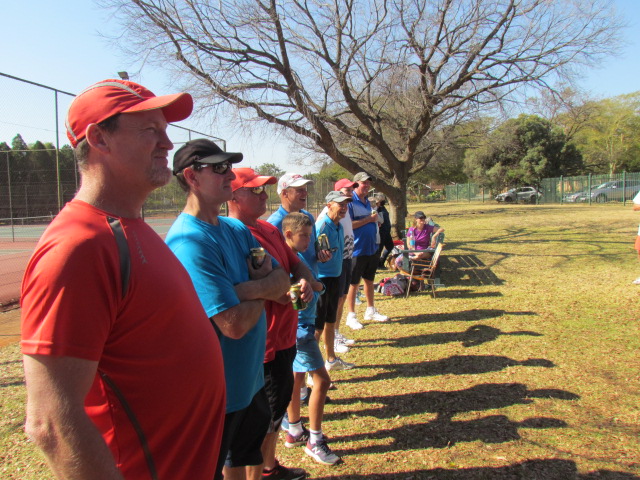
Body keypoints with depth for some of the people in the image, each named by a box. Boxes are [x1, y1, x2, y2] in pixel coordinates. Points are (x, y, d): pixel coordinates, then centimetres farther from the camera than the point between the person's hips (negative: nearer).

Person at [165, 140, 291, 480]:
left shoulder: (236, 230, 2)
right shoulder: (189, 241, -26)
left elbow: (282, 280, -1)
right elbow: (234, 324, -30)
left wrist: (244, 290, -22)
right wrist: (263, 288, -11)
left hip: (249, 376, 8)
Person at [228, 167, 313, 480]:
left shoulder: (269, 229, 9)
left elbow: (296, 264, 11)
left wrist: (305, 281, -10)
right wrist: (281, 292, -30)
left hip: (285, 338, 10)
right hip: (263, 347, -10)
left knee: (280, 402, 26)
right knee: (266, 418, 7)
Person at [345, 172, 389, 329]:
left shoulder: (367, 201, 14)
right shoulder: (350, 202, -12)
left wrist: (375, 220, 4)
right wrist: (369, 219, -18)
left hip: (371, 248, 8)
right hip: (357, 250, -8)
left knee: (369, 280, 17)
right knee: (354, 283, 1)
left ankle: (370, 311, 30)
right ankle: (351, 316, 12)